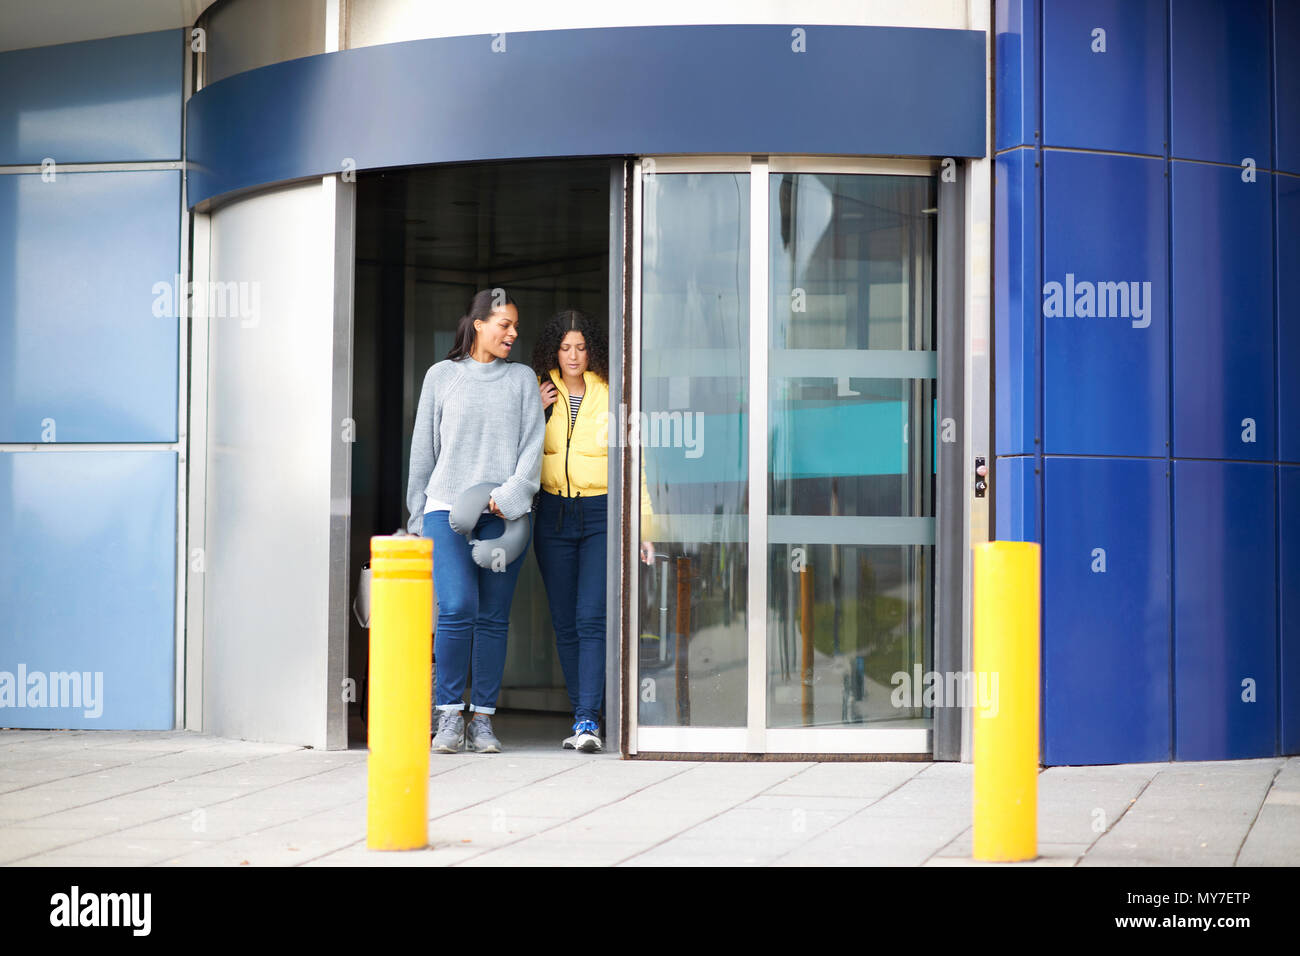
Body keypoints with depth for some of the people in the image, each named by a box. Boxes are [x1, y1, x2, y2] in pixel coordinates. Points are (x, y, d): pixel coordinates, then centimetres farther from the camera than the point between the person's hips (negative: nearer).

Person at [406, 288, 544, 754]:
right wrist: (419, 515, 11)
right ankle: (449, 714, -6)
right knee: (456, 609, -15)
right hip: (447, 507, -1)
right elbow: (423, 449, 14)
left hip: (504, 513, 1)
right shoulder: (442, 376, 11)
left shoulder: (522, 379, 13)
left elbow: (533, 445, 4)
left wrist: (508, 496, -10)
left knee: (493, 617, 0)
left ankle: (482, 718, 6)